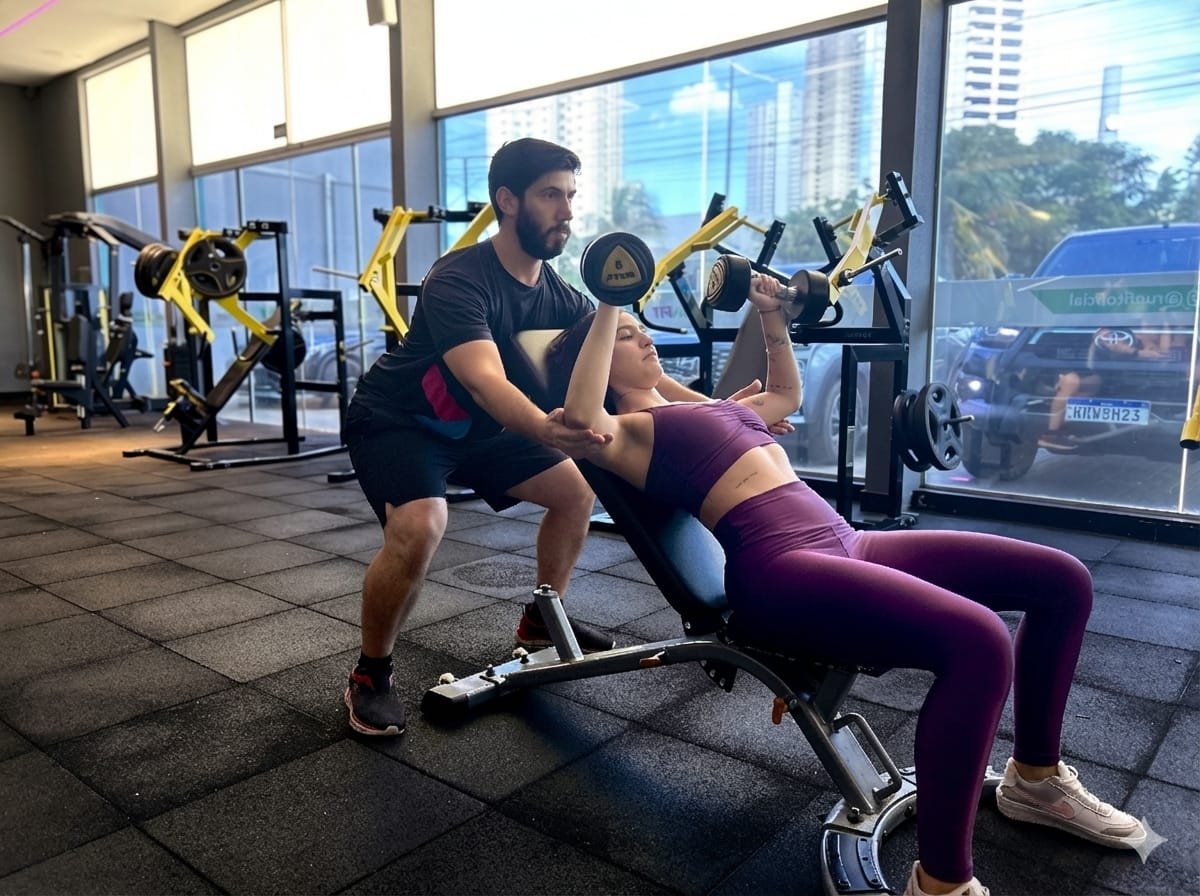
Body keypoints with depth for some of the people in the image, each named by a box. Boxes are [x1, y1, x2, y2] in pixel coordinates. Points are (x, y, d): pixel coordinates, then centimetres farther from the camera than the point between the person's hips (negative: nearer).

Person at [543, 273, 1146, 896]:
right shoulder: (627, 431, 2)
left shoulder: (699, 408, 28)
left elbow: (786, 393, 44)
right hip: (778, 570, -9)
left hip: (842, 541, 9)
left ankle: (1034, 779, 22)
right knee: (977, 642, -33)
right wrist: (607, 308, -14)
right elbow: (579, 416, -22)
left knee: (1063, 580, 4)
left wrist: (772, 317, 37)